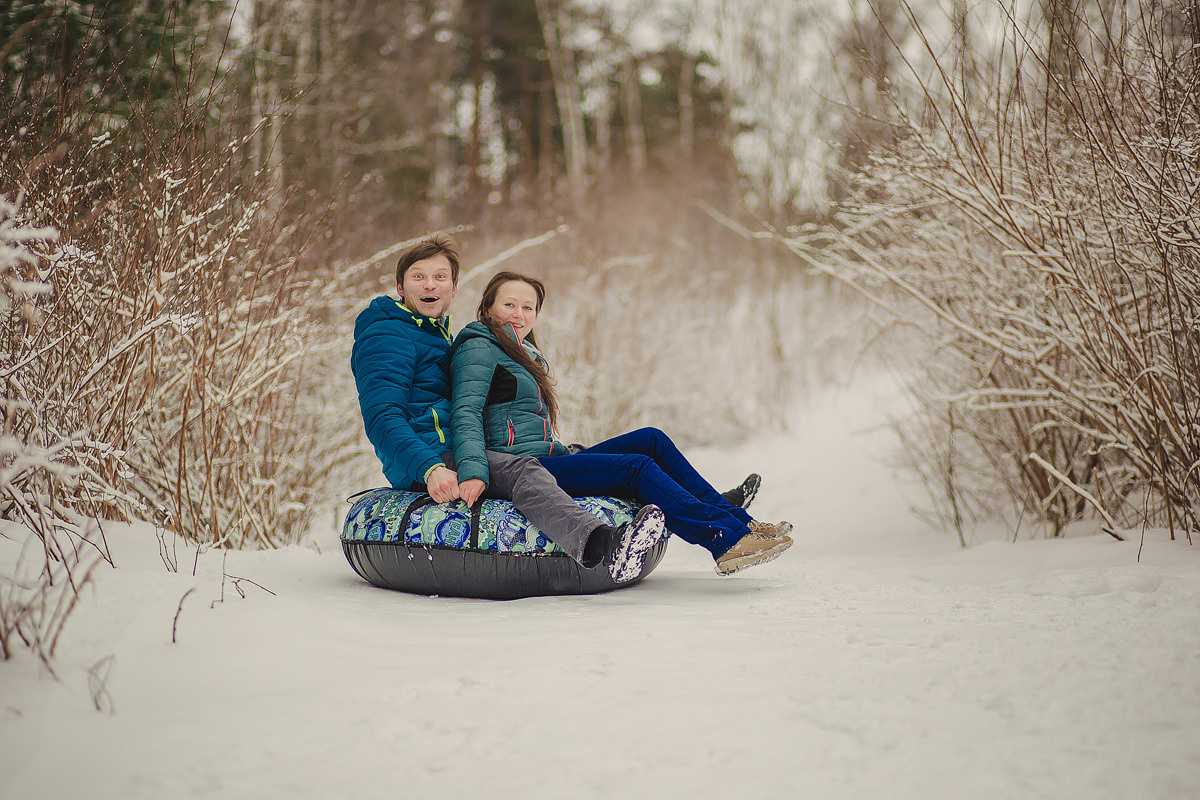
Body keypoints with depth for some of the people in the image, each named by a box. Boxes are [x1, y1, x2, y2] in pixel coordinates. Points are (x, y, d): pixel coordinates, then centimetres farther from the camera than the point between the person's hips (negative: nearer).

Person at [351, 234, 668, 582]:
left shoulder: (440, 335, 30)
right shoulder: (385, 335, -2)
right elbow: (382, 418, -15)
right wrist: (430, 468, -32)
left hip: (453, 454, 12)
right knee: (524, 471, -35)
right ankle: (599, 543, -58)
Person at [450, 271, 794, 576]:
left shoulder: (524, 356, 26)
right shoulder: (478, 350, -3)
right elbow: (466, 414, -18)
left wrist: (570, 453, 19)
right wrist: (473, 474, -32)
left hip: (547, 458, 9)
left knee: (651, 439, -2)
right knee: (637, 467, -20)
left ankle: (725, 511, -7)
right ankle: (726, 539, -27)